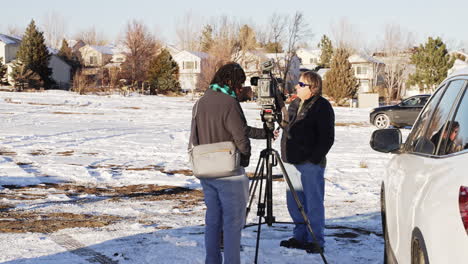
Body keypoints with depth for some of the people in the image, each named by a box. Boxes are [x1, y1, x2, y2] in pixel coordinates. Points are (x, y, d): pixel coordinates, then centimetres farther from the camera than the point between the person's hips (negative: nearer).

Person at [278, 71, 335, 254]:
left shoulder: (322, 107, -8)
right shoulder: (295, 104, 16)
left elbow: (327, 137, -11)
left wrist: (315, 158, -16)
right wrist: (285, 154, 17)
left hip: (311, 163, -8)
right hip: (292, 162, 8)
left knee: (313, 203, -3)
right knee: (294, 202, 12)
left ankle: (316, 240, 3)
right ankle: (300, 236, 22)